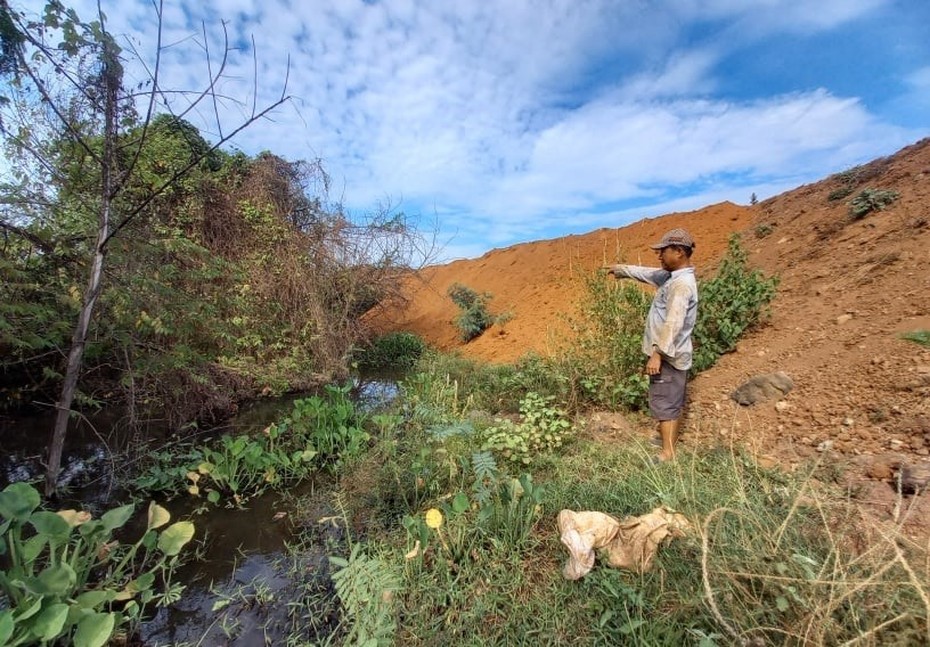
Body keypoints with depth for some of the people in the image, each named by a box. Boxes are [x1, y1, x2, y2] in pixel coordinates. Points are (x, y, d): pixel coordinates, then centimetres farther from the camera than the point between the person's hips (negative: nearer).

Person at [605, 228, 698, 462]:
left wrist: (657, 353, -27)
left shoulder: (682, 284, -22)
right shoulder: (672, 276, 8)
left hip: (668, 355, -10)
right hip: (672, 353, 10)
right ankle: (670, 440, 36)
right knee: (673, 401, 20)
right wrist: (621, 269, 32)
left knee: (663, 403, -2)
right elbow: (646, 273, 25)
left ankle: (668, 454, 9)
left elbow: (673, 324, -27)